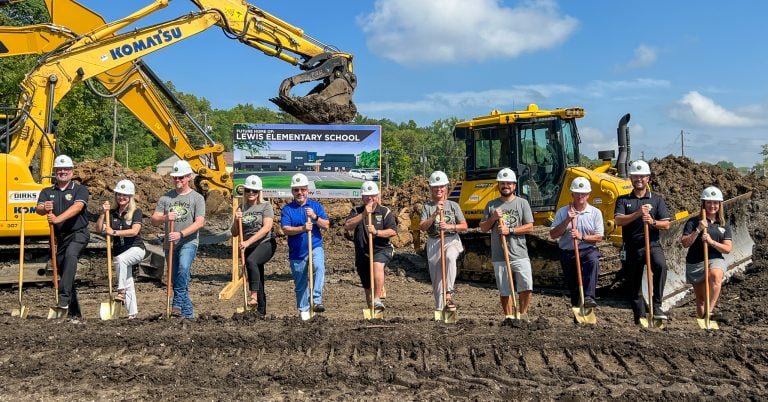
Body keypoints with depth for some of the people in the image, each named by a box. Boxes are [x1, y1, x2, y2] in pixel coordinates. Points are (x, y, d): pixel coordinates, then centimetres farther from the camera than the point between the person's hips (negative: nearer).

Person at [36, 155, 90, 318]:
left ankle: (63, 299, -42)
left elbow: (77, 207, -20)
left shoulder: (80, 189, -1)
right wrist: (44, 208, -30)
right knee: (63, 272, 9)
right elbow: (38, 209, -6)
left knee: (70, 255, -34)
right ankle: (74, 313, 20)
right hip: (60, 236, 6)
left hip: (78, 233, -6)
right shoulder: (47, 192, 11)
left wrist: (58, 218, -35)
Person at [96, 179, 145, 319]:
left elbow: (134, 231, -20)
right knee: (128, 283, 7)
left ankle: (121, 291, -30)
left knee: (121, 259, -37)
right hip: (118, 251, 5)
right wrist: (103, 213, -15)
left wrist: (114, 232, -25)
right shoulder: (112, 213, 7)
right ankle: (132, 313, 13)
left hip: (135, 248, -5)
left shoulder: (136, 212, -6)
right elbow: (99, 228, -3)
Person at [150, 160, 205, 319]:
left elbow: (199, 222, -10)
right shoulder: (166, 197, 10)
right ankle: (187, 313, 19)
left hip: (189, 242, -5)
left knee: (184, 268, -32)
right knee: (176, 280, 8)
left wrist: (181, 234, -22)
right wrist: (165, 218, -17)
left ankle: (177, 304, -25)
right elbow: (154, 220, 6)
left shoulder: (197, 198, -1)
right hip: (170, 244, 5)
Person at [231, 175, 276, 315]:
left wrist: (248, 242, -23)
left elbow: (266, 228, -16)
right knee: (258, 283, 6)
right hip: (250, 248, 5)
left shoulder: (266, 206, -2)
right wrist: (236, 220, -8)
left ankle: (254, 296, -35)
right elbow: (234, 233, 12)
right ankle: (261, 312, 14)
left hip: (266, 244, -5)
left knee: (251, 261, -34)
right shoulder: (242, 208, 11)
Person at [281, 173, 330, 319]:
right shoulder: (287, 209, 2)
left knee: (319, 267, -31)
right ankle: (303, 310, 27)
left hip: (315, 247, 0)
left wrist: (315, 217, -18)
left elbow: (326, 225, 0)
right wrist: (302, 228, -25)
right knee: (300, 283, 9)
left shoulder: (316, 205, 7)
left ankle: (317, 300, -29)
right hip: (297, 252, 0)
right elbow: (286, 230, -10)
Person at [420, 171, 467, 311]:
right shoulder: (427, 206, 5)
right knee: (436, 277, 3)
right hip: (434, 243, 2)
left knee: (450, 257, -36)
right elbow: (422, 227, -7)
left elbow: (464, 226, 2)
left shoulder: (453, 205, 5)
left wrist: (449, 226, -15)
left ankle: (449, 293, -32)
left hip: (452, 241, -1)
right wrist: (435, 214, -18)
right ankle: (440, 308, 15)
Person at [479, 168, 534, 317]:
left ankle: (522, 314, 12)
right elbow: (483, 228, 9)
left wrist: (510, 230, -14)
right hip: (499, 256, 2)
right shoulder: (491, 205, 8)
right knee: (504, 291, 8)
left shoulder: (522, 203, 3)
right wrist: (493, 218, -9)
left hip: (519, 254, -1)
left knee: (527, 288, -8)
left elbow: (530, 227, -3)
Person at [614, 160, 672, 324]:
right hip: (632, 247, 1)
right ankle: (639, 319, 19)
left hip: (652, 244, -1)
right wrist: (637, 214, -25)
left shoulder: (657, 199, 9)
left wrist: (652, 222, -19)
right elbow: (618, 220, -9)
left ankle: (656, 305, -23)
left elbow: (666, 224, 2)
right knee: (634, 285, 7)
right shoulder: (623, 200, 8)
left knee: (661, 266, -32)